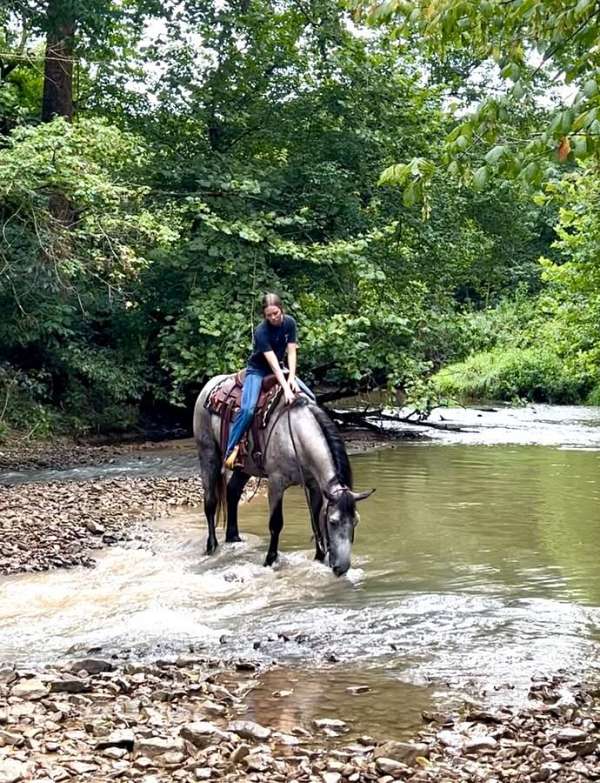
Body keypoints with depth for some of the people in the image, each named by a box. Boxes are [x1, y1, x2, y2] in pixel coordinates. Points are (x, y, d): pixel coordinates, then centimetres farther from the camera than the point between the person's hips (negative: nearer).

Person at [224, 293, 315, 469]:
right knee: (248, 409, -29)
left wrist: (292, 378, -22)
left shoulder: (289, 323, -10)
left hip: (278, 368, 6)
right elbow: (272, 362, -33)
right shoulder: (261, 332, -26)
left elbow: (291, 352, -10)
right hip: (257, 370, -6)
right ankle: (231, 448, -17)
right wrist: (286, 388, -39)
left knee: (310, 398, -4)